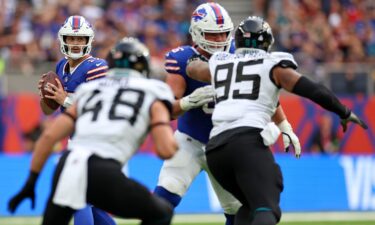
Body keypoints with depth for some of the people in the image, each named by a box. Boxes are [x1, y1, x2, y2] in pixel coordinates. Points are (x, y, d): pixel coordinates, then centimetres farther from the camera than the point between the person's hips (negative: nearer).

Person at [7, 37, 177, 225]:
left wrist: (30, 183, 20)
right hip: (104, 173, -4)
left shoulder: (88, 91, 25)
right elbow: (166, 150, 2)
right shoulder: (152, 95, 15)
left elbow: (48, 136, 16)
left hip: (66, 166, 4)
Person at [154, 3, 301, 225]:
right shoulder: (183, 60, -18)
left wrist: (285, 126, -1)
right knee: (165, 196, -23)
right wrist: (190, 101, -43)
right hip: (190, 141, -3)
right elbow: (168, 110, -22)